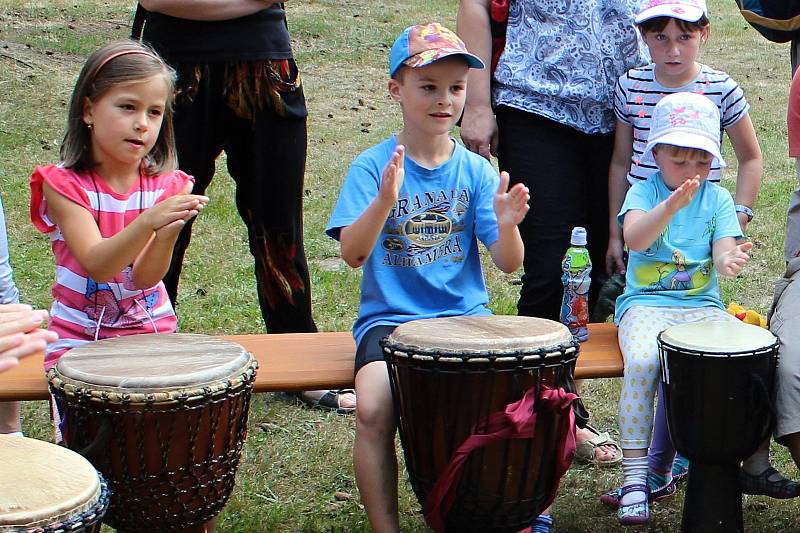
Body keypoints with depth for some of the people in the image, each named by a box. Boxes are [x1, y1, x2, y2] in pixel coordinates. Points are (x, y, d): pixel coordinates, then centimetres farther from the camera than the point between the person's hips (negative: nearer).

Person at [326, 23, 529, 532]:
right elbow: (352, 253, -13)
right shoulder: (373, 166, -1)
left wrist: (506, 224, -22)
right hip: (389, 319, -2)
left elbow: (509, 264, 0)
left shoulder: (477, 170, 6)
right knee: (373, 407, -29)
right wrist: (385, 200, -30)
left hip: (465, 316, 2)